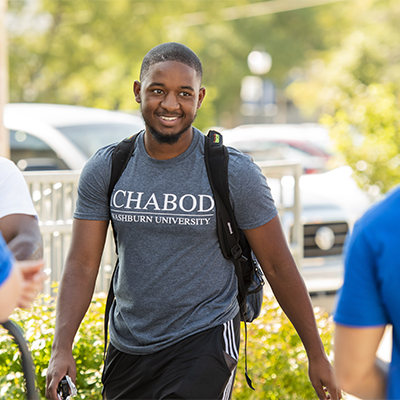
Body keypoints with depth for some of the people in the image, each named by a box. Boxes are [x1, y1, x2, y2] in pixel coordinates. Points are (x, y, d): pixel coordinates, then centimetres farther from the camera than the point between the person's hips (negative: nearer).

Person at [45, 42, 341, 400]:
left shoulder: (234, 173, -9)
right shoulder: (105, 170, -2)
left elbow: (278, 267, -3)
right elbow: (82, 266, -4)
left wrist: (317, 355, -1)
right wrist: (62, 348, -18)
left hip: (204, 343, -4)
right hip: (127, 345, 4)